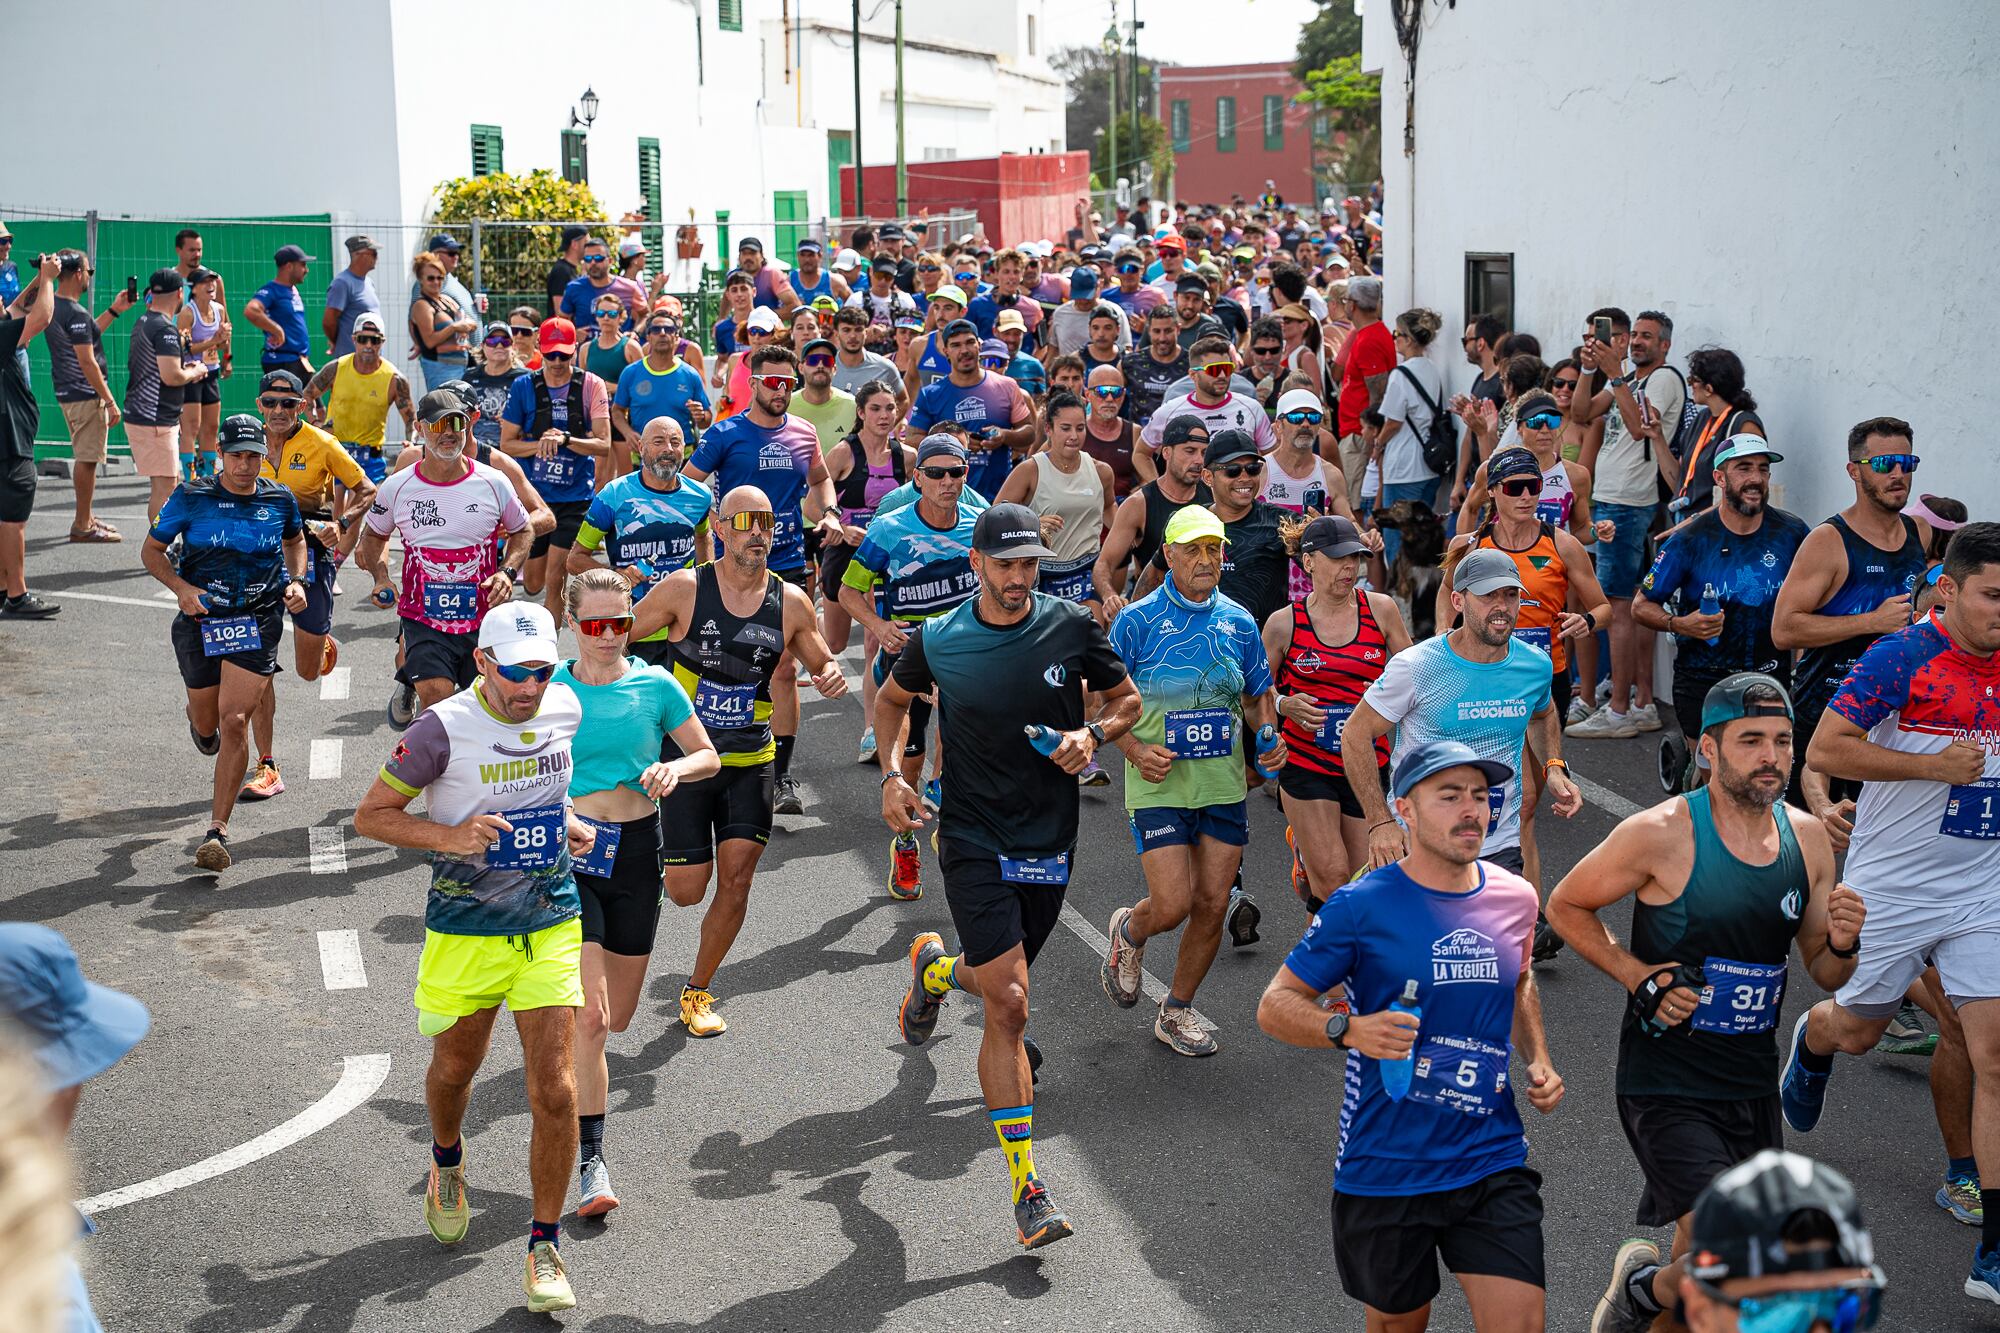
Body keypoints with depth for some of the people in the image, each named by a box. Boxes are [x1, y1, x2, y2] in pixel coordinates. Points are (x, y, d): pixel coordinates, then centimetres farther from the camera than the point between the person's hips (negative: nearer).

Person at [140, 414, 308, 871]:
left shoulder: (280, 500, 0)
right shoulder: (191, 497, -6)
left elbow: (295, 541, 21)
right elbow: (152, 550, 3)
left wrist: (296, 582, 2)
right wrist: (183, 589, -14)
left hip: (257, 622, -1)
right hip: (201, 619, 1)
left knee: (235, 722, -14)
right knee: (207, 723, 15)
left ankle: (218, 829, -8)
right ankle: (198, 717, 57)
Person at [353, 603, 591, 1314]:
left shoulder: (566, 709, -2)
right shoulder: (443, 727, -16)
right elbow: (371, 814, -8)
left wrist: (567, 822, 3)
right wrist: (448, 836, -23)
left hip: (551, 925, 2)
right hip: (466, 929, -1)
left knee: (555, 1090, -7)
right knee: (455, 1066, 20)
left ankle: (544, 1248, 7)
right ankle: (447, 1163, 54)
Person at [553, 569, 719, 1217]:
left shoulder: (656, 685, -1)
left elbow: (709, 757, 7)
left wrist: (675, 768, -14)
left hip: (636, 848, 2)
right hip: (569, 848, -2)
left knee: (618, 1015, 13)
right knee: (588, 1017, -12)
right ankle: (590, 1158, -4)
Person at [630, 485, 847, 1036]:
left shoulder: (790, 602, -2)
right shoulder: (684, 589, -10)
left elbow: (823, 665, 12)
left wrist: (832, 676, -12)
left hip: (752, 761, 2)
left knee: (735, 881, -4)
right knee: (686, 891, -2)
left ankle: (698, 989, 16)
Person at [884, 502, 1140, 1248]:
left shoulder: (1072, 627, -3)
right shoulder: (937, 642, -5)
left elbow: (1128, 698, 10)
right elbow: (891, 698, 16)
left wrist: (1094, 734, -11)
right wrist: (891, 774, 2)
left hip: (1050, 841, 3)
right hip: (973, 840, -3)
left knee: (999, 984, 18)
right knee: (1009, 1004, -14)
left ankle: (934, 970, 56)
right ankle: (1027, 1189, -10)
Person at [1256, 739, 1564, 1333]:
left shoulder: (1515, 897, 4)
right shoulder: (1362, 906, -11)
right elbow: (1275, 1005, -6)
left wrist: (1537, 1062, 9)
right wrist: (1349, 1029, -24)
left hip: (1492, 1164, 3)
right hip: (1385, 1168, -3)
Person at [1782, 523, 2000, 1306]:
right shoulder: (1901, 658, -14)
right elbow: (1823, 750, -17)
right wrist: (1934, 765, -22)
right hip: (1890, 885, -3)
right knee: (1857, 1030, 15)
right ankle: (1808, 1042, 56)